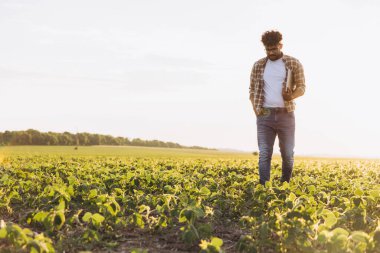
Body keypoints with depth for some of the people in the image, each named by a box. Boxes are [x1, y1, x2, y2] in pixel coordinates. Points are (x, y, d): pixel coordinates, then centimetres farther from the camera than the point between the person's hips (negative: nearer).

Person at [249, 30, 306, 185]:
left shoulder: (294, 63, 3)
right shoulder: (258, 65, 9)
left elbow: (301, 87, 2)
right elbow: (252, 89, 15)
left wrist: (292, 96, -20)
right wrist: (255, 108, -1)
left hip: (286, 114, -1)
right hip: (264, 115, 1)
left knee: (287, 153, 6)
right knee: (264, 154, -4)